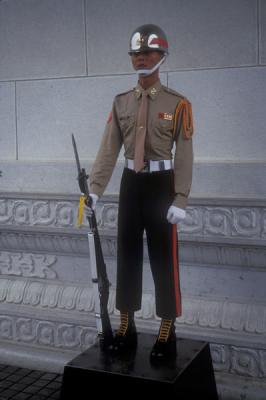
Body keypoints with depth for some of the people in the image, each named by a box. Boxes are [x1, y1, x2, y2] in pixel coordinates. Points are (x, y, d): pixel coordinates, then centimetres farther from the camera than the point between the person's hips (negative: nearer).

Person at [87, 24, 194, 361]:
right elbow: (108, 149, 1)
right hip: (131, 184, 4)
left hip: (161, 185, -4)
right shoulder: (121, 102, 6)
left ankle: (166, 331, 14)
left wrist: (180, 200, -13)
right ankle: (126, 327, 21)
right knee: (127, 254, 8)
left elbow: (184, 155, -8)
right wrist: (94, 189, -8)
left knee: (164, 258, 2)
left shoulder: (177, 104, -6)